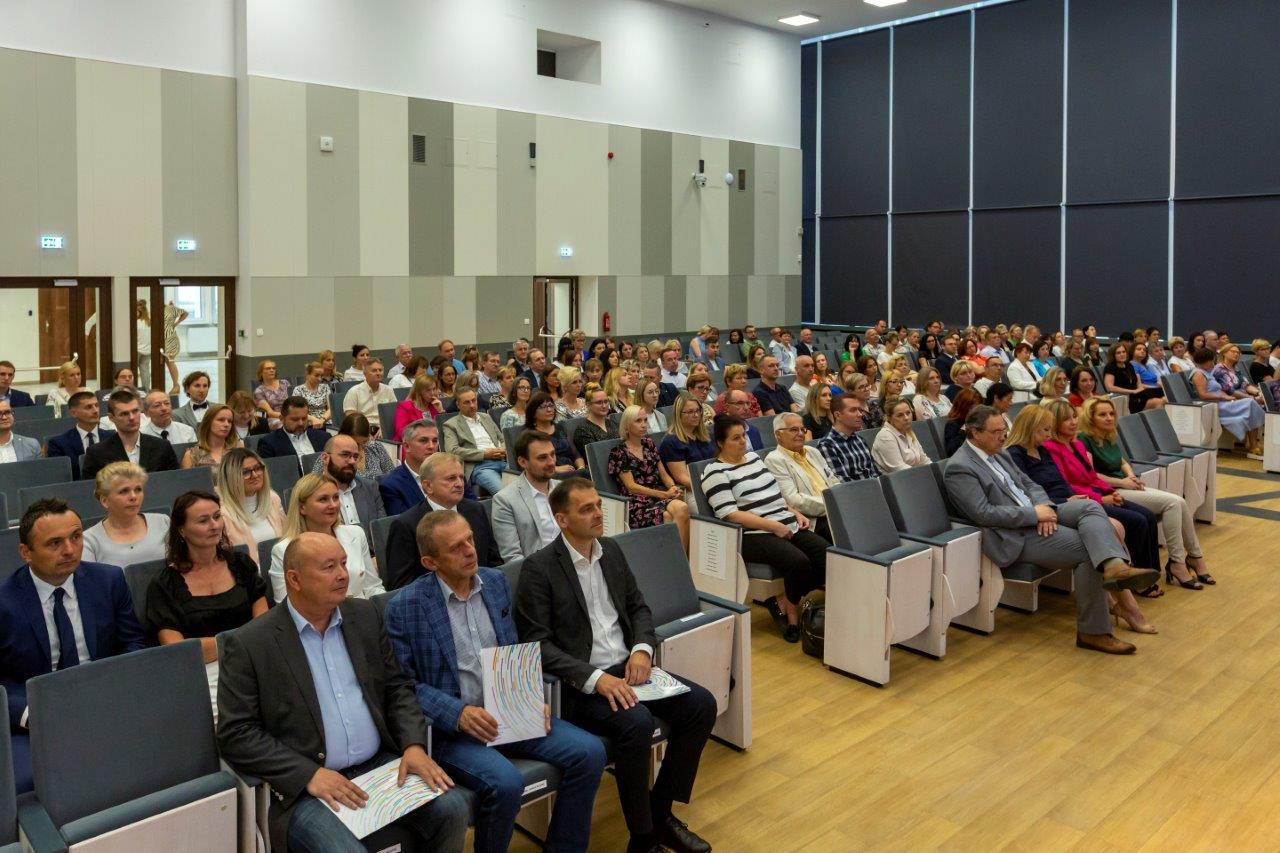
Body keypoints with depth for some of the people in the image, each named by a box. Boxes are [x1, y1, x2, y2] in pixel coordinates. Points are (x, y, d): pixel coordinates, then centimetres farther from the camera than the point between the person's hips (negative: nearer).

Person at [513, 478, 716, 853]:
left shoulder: (612, 551, 9)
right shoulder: (539, 568, -11)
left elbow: (639, 608, 15)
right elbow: (537, 643, -16)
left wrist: (642, 649, -6)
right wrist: (595, 678, -25)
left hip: (627, 667, 7)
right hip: (580, 683, -7)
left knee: (701, 704, -9)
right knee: (636, 722, -31)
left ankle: (661, 810, 6)